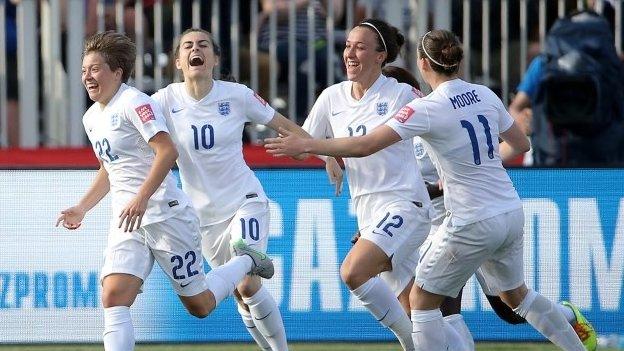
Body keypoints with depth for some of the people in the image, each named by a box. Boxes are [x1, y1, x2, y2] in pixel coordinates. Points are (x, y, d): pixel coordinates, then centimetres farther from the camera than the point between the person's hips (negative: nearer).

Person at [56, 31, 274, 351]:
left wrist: (141, 199, -31)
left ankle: (244, 262, 34)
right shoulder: (91, 118, 14)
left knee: (200, 306, 6)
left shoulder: (134, 102, -13)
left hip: (165, 214, -7)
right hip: (127, 221, 7)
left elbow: (167, 151, -23)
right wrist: (81, 209, 18)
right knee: (113, 297, -16)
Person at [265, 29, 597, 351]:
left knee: (421, 300, 7)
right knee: (516, 294, 27)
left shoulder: (427, 108, -16)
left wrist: (305, 145, -12)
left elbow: (365, 145, -20)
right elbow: (520, 144, 16)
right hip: (511, 214, 7)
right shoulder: (485, 95, 4)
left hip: (473, 224, -7)